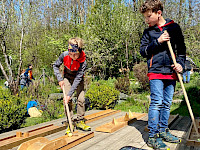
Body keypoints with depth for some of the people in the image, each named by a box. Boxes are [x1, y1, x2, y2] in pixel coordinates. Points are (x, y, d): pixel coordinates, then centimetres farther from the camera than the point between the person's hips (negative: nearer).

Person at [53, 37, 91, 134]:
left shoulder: (83, 61, -31)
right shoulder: (64, 55, -26)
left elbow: (78, 78, -31)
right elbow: (55, 66, -6)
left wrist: (70, 94, -33)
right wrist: (60, 79, -16)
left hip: (78, 79, -1)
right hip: (68, 77, 1)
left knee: (81, 99, -9)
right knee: (67, 100, -9)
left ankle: (79, 121, 8)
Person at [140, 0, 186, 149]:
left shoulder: (174, 27, 8)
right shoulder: (148, 32, 7)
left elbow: (181, 48, 12)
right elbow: (143, 51, 2)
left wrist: (181, 63, -2)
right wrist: (158, 42, -10)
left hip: (171, 71, 3)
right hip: (156, 71, -2)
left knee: (167, 103, 9)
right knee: (156, 102, -9)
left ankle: (163, 131, 24)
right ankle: (153, 137, -3)